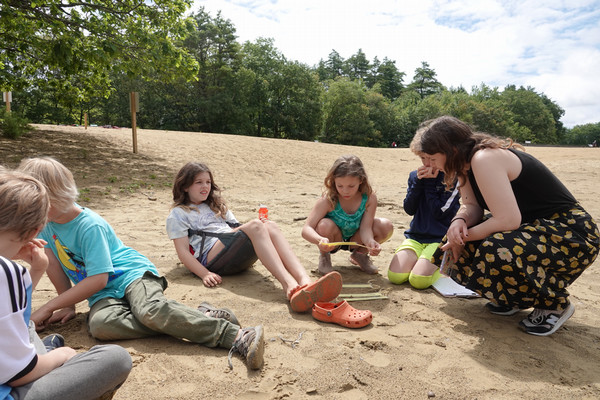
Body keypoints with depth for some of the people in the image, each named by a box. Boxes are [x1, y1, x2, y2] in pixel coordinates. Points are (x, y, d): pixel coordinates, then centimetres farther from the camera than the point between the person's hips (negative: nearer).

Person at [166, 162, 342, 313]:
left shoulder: (217, 206, 33)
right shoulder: (178, 215, 13)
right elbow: (183, 252, 1)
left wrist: (261, 228, 4)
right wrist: (205, 274, -15)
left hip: (237, 258, 6)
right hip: (211, 259, -6)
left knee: (270, 226, -24)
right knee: (255, 226, -30)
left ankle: (304, 280, -46)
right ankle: (288, 284, -50)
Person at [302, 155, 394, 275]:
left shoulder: (370, 198, -21)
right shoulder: (328, 200, -29)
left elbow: (365, 227, -24)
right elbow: (306, 229, -33)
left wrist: (370, 241, -48)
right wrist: (320, 240, -56)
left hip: (355, 240, 3)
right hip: (333, 241, -2)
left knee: (386, 227, -22)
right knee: (325, 225, -37)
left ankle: (360, 254, 8)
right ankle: (324, 256, -1)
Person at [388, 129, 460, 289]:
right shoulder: (415, 176, 10)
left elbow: (440, 213, -13)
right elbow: (409, 209, 1)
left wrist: (430, 183, -11)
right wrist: (418, 182, -9)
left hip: (440, 239, -4)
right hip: (415, 237, 4)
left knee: (418, 280, -24)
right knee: (395, 276, -18)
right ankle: (420, 260, 11)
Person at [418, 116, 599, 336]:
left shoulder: (484, 159, -27)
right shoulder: (468, 160, 4)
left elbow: (508, 220, -31)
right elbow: (472, 206, 2)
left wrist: (463, 237, -19)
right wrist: (459, 220, -20)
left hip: (572, 232, -10)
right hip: (533, 226, 10)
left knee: (495, 252, -35)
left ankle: (555, 304, -5)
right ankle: (516, 297, 16)